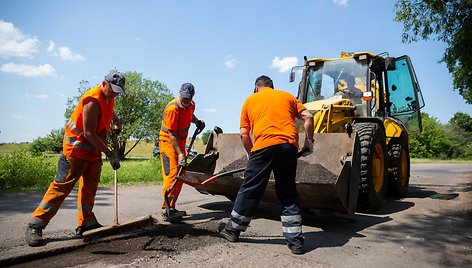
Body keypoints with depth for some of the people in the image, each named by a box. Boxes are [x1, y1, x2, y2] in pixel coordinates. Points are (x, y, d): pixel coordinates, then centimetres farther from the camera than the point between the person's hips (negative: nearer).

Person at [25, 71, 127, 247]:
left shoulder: (108, 97, 5)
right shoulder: (93, 101, -24)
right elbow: (89, 134, -26)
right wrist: (109, 153, -24)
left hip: (94, 149, 9)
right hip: (76, 147, -9)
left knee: (90, 186, 8)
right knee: (62, 186, -7)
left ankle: (86, 223, 15)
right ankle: (35, 227, 2)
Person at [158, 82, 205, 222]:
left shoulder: (191, 105, 2)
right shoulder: (173, 108, -23)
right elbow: (172, 135, -24)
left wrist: (197, 121, 9)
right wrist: (180, 153, -28)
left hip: (180, 142, 9)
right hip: (168, 142, -8)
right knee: (172, 175, -15)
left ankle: (172, 208, 18)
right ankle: (166, 211, -11)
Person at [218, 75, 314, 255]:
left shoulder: (250, 100, 18)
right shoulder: (287, 96, 23)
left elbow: (243, 134, 13)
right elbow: (308, 117, 12)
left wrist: (252, 154, 23)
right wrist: (309, 142, 19)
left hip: (264, 146, -2)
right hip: (289, 146, 3)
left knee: (250, 189, 8)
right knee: (288, 193, 11)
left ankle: (233, 230, 22)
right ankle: (295, 240, 12)